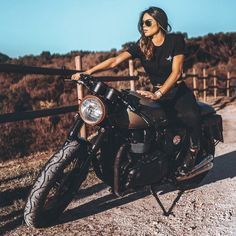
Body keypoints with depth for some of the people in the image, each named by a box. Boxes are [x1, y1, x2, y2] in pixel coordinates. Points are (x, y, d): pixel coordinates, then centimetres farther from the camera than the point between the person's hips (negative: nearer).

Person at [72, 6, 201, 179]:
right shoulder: (142, 45, 0)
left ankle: (194, 150, -5)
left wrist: (157, 95, -32)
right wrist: (88, 72, -25)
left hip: (178, 91, -3)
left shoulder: (176, 40, -7)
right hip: (156, 93, 4)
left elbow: (176, 72, -16)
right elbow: (115, 61, -11)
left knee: (190, 116, -35)